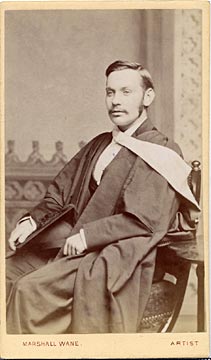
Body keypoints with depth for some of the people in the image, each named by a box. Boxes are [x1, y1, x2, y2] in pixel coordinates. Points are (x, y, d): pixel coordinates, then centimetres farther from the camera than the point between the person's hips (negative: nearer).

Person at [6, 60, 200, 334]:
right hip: (72, 245, 8)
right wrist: (33, 220, 0)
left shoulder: (161, 153, -7)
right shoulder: (99, 145, 17)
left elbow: (145, 221, -15)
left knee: (31, 288, -25)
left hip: (114, 257, -8)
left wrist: (87, 235, -19)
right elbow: (60, 192, 19)